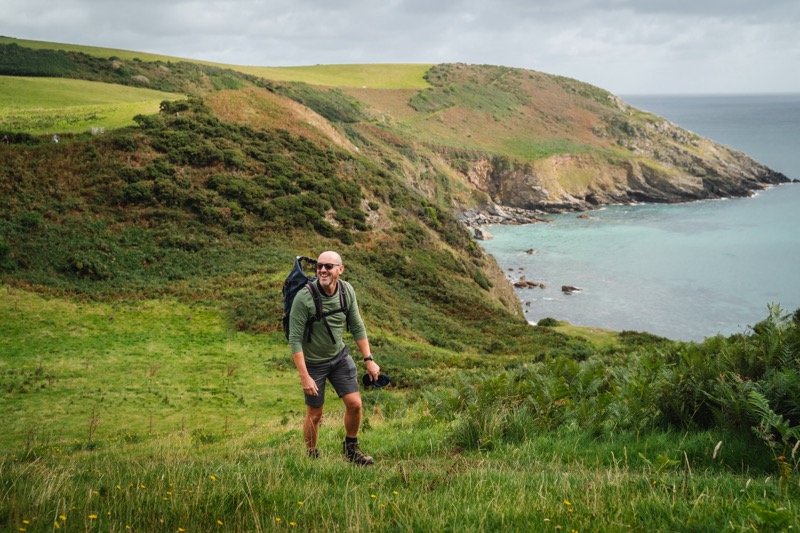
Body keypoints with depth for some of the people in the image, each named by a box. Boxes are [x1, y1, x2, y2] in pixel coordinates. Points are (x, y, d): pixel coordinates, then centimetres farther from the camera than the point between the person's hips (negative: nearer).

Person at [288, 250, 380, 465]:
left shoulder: (347, 291, -10)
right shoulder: (304, 298, -26)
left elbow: (357, 327, 2)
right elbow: (295, 339, -22)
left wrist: (368, 359, -1)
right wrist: (304, 377, -25)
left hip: (340, 356, 4)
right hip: (313, 361, -4)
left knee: (355, 404, 0)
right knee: (314, 415, 5)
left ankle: (350, 448, 24)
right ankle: (311, 457, 27)